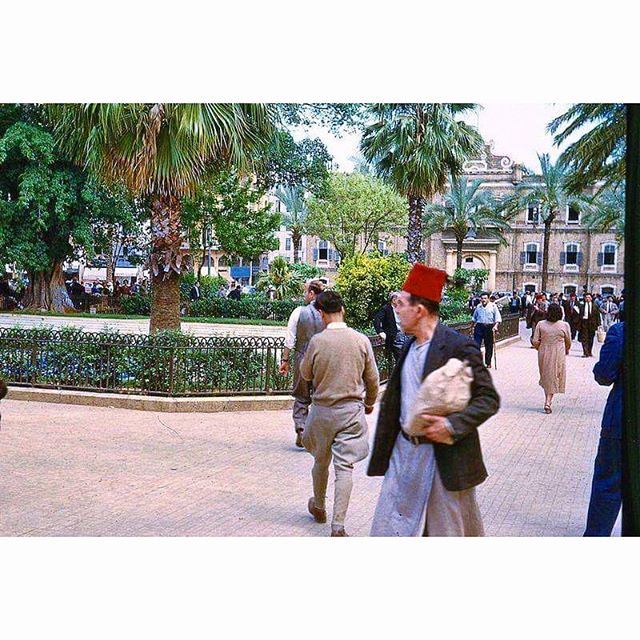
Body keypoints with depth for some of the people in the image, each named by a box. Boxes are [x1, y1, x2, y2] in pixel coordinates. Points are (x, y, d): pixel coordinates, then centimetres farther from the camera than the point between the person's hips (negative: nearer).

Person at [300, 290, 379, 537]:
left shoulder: (317, 341, -11)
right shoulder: (362, 341, -6)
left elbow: (305, 374, 4)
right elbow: (372, 378, 3)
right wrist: (370, 403, 20)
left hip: (322, 409, 0)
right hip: (352, 410, 0)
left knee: (321, 461, 19)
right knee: (345, 467, 1)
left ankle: (318, 507, 39)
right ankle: (338, 525, -4)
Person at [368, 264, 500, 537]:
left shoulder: (459, 347, -15)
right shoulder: (409, 346, 9)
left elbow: (489, 399, -14)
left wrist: (452, 425, -26)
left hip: (444, 457, -7)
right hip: (404, 450, 7)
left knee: (448, 529, 8)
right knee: (388, 527, 9)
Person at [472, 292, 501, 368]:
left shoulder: (493, 306, -1)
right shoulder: (478, 307, 10)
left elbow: (498, 318, -4)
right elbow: (474, 318, 22)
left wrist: (496, 326, -18)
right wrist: (473, 326, 17)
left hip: (489, 327, -2)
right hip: (479, 326, 2)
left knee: (489, 346, 6)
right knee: (476, 344, -8)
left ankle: (488, 363, 17)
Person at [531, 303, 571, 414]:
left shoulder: (540, 324, -7)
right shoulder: (564, 325, -9)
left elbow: (535, 342, -6)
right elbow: (568, 342, 2)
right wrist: (566, 351, 23)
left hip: (544, 354, 2)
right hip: (558, 355, -1)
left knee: (546, 376, 19)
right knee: (554, 377, 8)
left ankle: (548, 399, 24)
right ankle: (548, 402, -2)